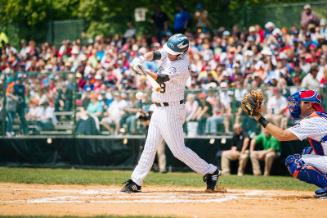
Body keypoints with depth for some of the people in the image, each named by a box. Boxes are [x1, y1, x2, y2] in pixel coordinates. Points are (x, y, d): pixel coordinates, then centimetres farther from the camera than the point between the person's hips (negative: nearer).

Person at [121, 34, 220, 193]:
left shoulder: (182, 66, -23)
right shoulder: (169, 53, 2)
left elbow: (160, 78, -28)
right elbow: (155, 54, -9)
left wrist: (142, 70, -21)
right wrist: (142, 59, -29)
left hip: (171, 110, -8)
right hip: (159, 109, 8)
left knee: (179, 150, -5)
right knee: (150, 147, 9)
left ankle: (210, 172, 7)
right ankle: (136, 182, 12)